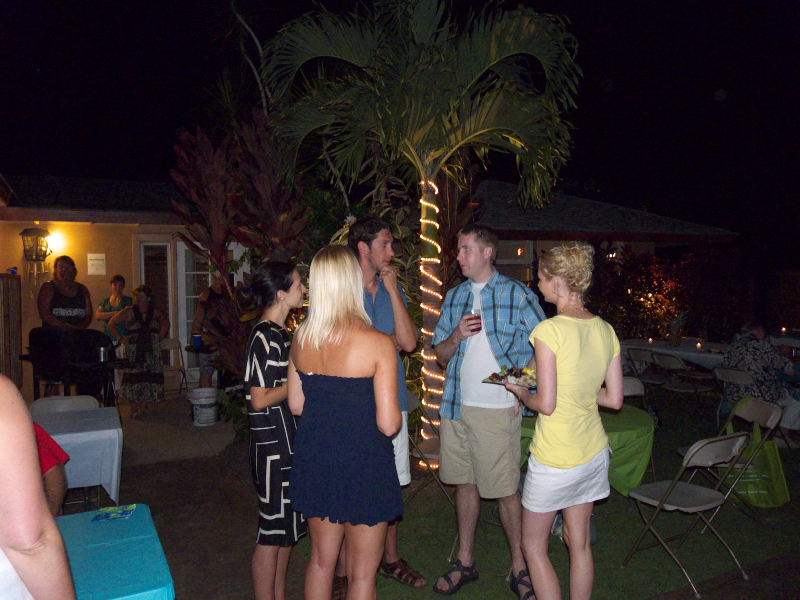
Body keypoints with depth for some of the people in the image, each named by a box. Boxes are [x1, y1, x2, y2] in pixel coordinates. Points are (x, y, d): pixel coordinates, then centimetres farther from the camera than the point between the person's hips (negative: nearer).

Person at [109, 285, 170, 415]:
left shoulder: (155, 312, 7)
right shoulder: (129, 312, 1)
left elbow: (166, 323, 25)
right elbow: (112, 323, 7)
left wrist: (160, 337, 12)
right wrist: (120, 339, 0)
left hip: (152, 352, 2)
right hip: (134, 353, -2)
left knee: (151, 379, 0)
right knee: (134, 380, -6)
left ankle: (148, 408, 8)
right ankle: (135, 410, -3)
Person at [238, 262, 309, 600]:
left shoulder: (278, 334, 11)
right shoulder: (264, 337, -19)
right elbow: (260, 399, -21)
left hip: (287, 444, 10)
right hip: (273, 448, -10)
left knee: (287, 529, 18)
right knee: (272, 533, 4)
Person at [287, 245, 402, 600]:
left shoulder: (301, 338, -4)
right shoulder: (377, 344, -20)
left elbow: (296, 405, 6)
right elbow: (389, 424, -18)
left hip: (313, 460, 5)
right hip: (363, 465, -5)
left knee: (321, 560, 23)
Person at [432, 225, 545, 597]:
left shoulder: (518, 295, -3)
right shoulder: (454, 297, 11)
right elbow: (441, 355, 13)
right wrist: (457, 335, -7)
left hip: (497, 409, -5)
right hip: (456, 406, 5)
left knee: (505, 490, 3)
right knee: (465, 484, 14)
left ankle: (519, 566, 22)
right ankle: (465, 563, 28)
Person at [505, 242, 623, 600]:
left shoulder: (549, 331, -20)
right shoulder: (605, 330, 0)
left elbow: (546, 404, -21)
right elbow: (614, 399, 4)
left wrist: (522, 393, -2)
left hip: (555, 460, -7)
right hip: (594, 451, 7)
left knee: (534, 546, 11)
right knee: (580, 542, 19)